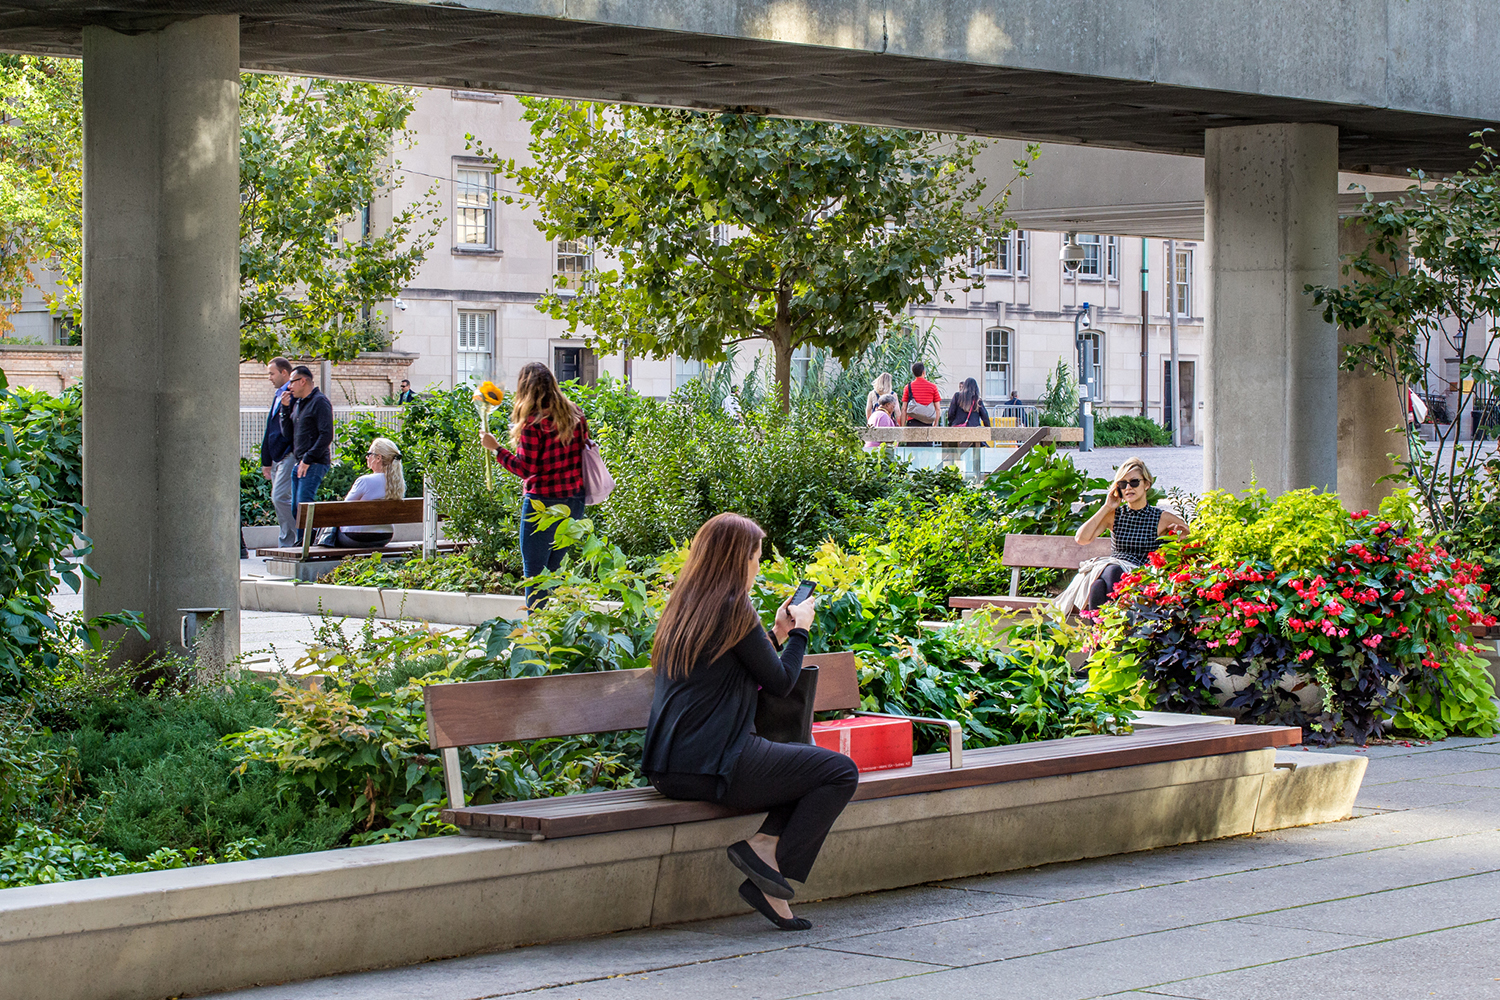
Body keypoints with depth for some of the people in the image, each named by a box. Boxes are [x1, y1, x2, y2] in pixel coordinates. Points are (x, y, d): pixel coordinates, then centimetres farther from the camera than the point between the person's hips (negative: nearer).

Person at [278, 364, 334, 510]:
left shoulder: (320, 402, -9)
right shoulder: (298, 403, 19)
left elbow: (326, 436, -16)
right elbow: (287, 434, 16)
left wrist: (308, 460, -17)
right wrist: (285, 408, 6)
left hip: (315, 464, -9)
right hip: (300, 464, 9)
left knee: (303, 505, -19)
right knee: (296, 508, 7)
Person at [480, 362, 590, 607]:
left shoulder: (533, 422, -15)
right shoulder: (575, 414, 5)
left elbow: (526, 468, -16)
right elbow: (583, 452, 13)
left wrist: (495, 448, -9)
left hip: (543, 503, -7)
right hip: (574, 501, 7)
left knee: (534, 572, 1)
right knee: (553, 571, 15)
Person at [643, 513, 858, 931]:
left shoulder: (682, 607, 15)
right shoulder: (733, 609, -10)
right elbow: (781, 682, -2)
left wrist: (778, 634, 24)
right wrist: (798, 632, 13)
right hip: (713, 766, -9)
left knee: (810, 761, 21)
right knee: (840, 772, -2)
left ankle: (765, 844, 2)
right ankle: (769, 852, -8)